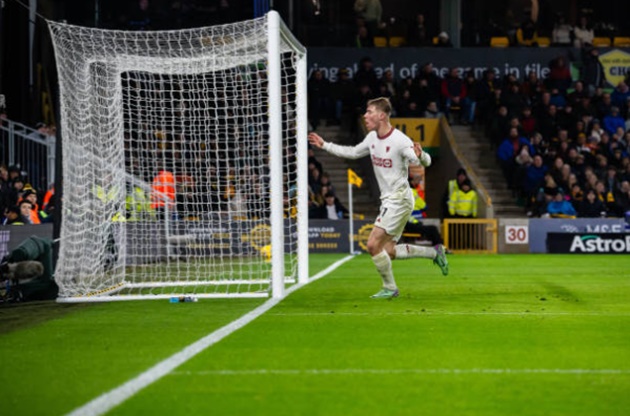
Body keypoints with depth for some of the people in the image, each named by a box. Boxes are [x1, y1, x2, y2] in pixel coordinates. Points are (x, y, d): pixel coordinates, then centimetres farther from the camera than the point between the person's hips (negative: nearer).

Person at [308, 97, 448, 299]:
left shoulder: (400, 140, -19)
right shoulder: (372, 137, 5)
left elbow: (425, 162, -21)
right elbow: (353, 152, 23)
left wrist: (420, 156, -45)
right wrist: (325, 145, 24)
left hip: (399, 199, -9)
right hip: (388, 200, 9)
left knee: (373, 244, -13)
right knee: (388, 251, 8)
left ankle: (390, 288, 4)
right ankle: (434, 252, 21)